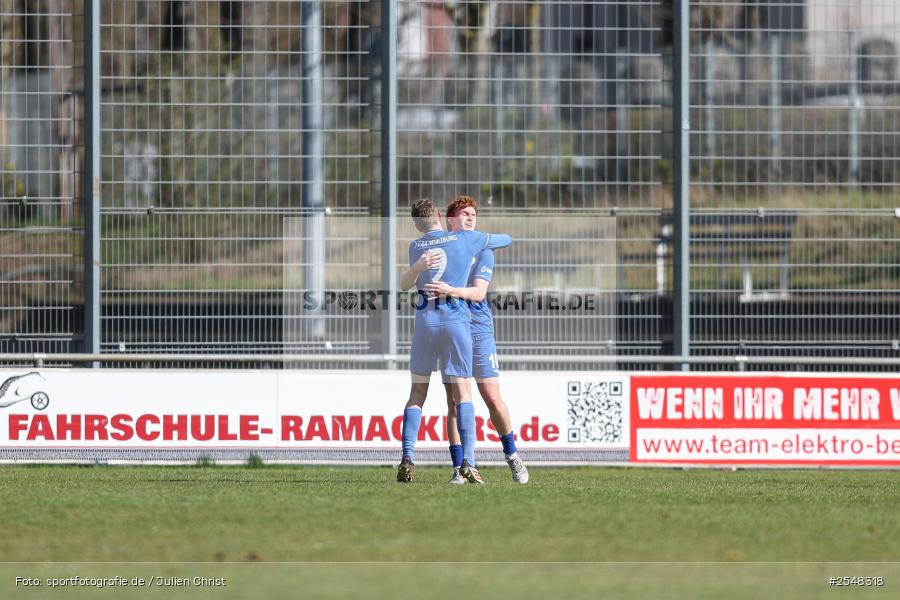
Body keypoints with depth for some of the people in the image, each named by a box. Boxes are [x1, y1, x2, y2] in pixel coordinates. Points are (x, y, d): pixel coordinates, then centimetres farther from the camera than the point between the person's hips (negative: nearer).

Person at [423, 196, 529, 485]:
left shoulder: (482, 251, 4)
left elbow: (478, 292, -10)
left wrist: (452, 291, -29)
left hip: (478, 328, -1)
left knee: (492, 399, -3)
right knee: (454, 402, -3)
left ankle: (511, 455, 17)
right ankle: (458, 468, 0)